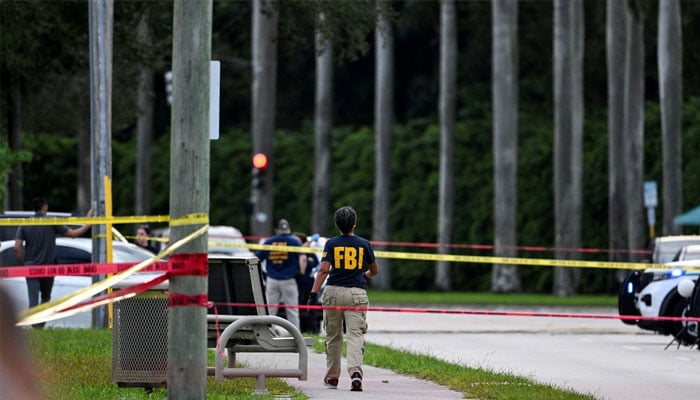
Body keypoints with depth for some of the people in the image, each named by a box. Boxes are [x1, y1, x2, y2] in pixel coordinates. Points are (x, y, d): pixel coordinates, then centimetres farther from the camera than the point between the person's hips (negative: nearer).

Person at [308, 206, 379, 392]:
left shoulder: (331, 244, 1)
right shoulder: (364, 244, 4)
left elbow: (323, 270, -9)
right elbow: (375, 270, 16)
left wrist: (313, 293, -11)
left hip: (333, 292, 0)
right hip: (357, 294, 0)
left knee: (333, 336, 13)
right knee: (355, 335, -7)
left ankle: (332, 377, 20)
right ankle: (355, 371, -28)